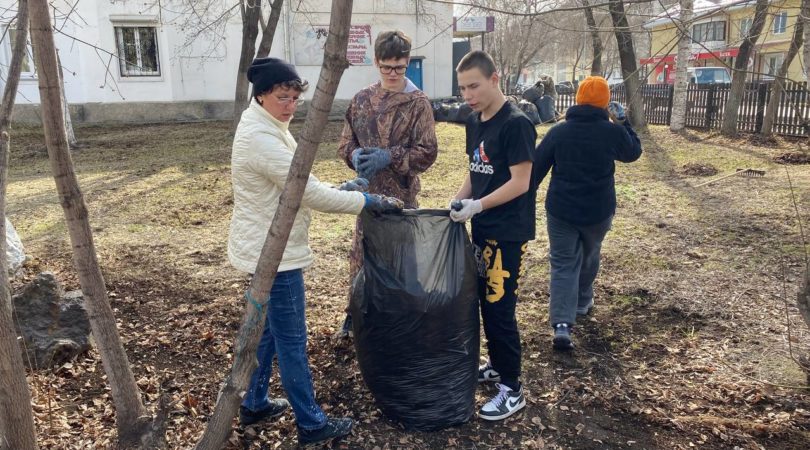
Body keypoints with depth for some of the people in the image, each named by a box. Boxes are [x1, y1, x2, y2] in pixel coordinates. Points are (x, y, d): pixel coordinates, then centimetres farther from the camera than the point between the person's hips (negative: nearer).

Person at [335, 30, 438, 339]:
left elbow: (427, 152, -10)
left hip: (402, 195, -4)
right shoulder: (362, 99, 7)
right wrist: (355, 155, -13)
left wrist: (389, 157, -21)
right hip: (367, 192, 4)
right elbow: (346, 142, 10)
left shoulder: (418, 103, -6)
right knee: (360, 254, 12)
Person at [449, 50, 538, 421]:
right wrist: (458, 201, 1)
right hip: (482, 228, 8)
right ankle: (497, 364, 35)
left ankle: (512, 390, 10)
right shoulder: (474, 122, 9)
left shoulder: (516, 124, -17)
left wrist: (477, 206, -25)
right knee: (484, 301, 16)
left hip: (509, 232, -8)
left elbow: (520, 182, -19)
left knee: (500, 307, -4)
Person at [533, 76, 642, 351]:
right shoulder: (612, 132, -8)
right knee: (589, 257, 24)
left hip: (561, 210, 0)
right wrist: (621, 121, 18)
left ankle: (562, 325, -11)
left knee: (563, 264, 2)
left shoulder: (558, 131, -5)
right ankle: (582, 303, 43)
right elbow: (633, 152, 12)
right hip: (598, 211, 0)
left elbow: (536, 168, -3)